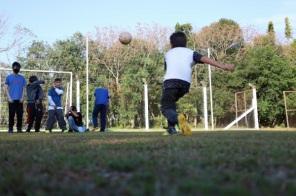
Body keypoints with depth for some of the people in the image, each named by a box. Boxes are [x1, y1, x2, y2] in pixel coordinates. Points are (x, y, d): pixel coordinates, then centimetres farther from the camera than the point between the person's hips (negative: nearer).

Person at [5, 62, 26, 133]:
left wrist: (22, 97, -2)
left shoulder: (22, 78, 12)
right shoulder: (9, 77, 7)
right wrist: (9, 98, -6)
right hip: (12, 99, -2)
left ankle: (19, 128, 7)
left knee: (20, 114, 0)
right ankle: (10, 128, 2)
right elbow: (6, 88, 4)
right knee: (11, 114, -3)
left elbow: (23, 88, 11)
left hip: (19, 100, 2)